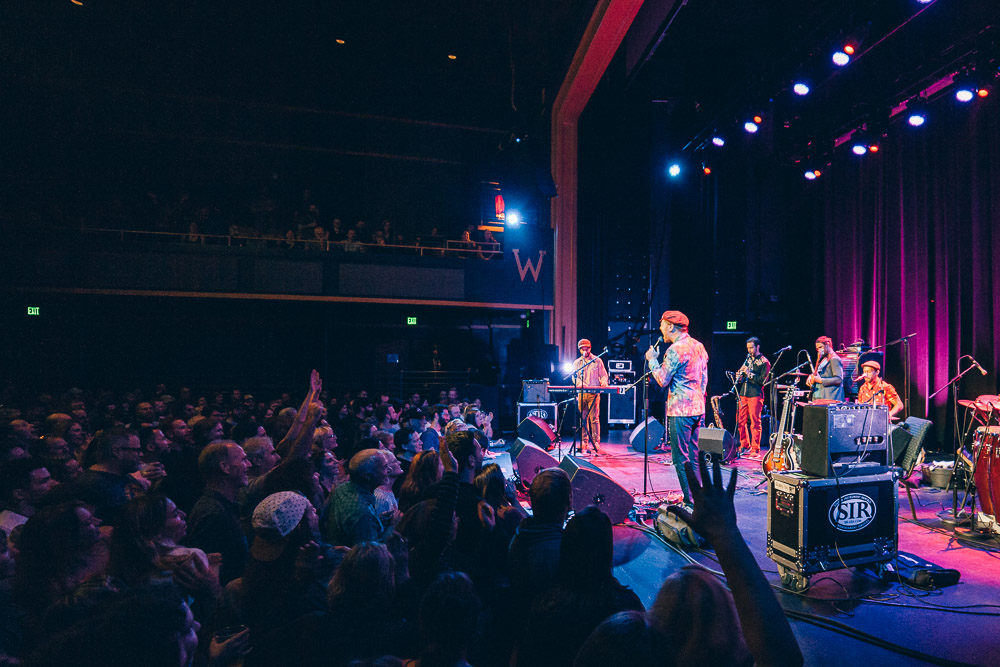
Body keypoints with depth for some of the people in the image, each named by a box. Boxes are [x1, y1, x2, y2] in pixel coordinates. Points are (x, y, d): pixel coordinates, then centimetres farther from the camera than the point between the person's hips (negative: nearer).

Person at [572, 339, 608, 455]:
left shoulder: (597, 361, 9)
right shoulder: (577, 363, 14)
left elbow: (604, 375, 8)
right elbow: (574, 377, 4)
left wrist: (604, 382, -15)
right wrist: (581, 384, -17)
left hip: (594, 393, -2)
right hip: (581, 394, 3)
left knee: (594, 418, -9)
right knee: (583, 418, 4)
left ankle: (596, 442, -7)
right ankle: (584, 442, 9)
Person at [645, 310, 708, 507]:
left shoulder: (675, 349, -15)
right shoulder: (699, 346, 12)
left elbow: (662, 380, -14)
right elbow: (704, 378, 17)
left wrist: (652, 360, -2)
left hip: (680, 409, -9)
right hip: (698, 408, 9)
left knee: (681, 458, -2)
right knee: (693, 456, 17)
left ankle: (690, 501, 0)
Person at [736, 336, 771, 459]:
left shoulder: (764, 362, -2)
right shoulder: (748, 359, 18)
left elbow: (764, 380, -11)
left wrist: (749, 374, -18)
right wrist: (739, 377, 1)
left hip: (755, 395, -6)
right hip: (743, 394, 7)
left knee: (755, 422, -5)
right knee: (741, 421, 7)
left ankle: (755, 450, 1)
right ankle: (745, 446, 20)